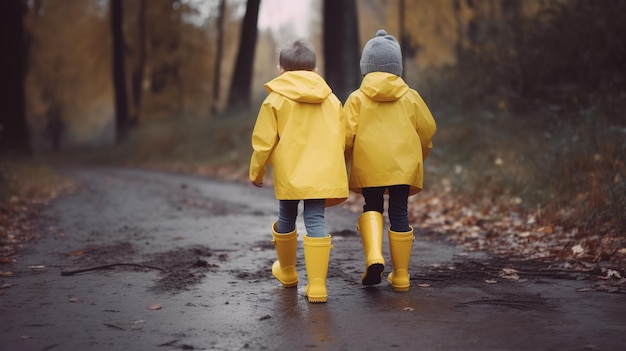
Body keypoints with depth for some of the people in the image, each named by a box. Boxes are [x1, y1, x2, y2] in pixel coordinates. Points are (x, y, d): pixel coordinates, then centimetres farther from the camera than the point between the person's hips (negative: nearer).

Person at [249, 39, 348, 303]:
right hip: (322, 174, 2)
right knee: (315, 222, 0)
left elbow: (263, 141, -2)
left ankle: (287, 272, 36)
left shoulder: (275, 99, 0)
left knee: (286, 220, 16)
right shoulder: (331, 100, 10)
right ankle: (317, 285, -9)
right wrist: (332, 170, 26)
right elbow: (340, 140, 13)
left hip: (289, 174, -2)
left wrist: (256, 172, 10)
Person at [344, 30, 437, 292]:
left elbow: (347, 134, -5)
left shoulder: (357, 98, -2)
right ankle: (400, 275, 13)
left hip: (368, 165, -1)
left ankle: (374, 256, -10)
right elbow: (427, 130, 8)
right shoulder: (410, 97, 4)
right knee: (399, 213, 8)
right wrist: (419, 155, 26)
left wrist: (344, 160, 14)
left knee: (372, 207, 16)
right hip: (403, 165, 1)